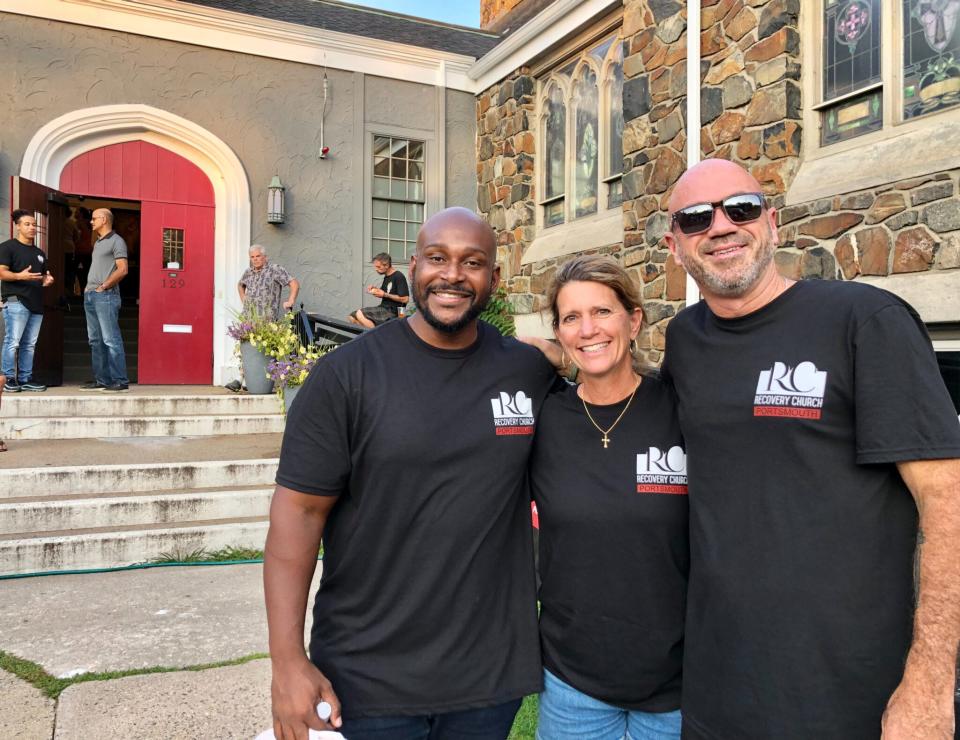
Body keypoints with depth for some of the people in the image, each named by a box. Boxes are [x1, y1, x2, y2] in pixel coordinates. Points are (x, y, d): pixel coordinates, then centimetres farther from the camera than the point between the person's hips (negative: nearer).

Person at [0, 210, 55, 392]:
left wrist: (47, 280, 7)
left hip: (36, 303, 7)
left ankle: (25, 379, 9)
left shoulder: (39, 253, 23)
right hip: (16, 301, -7)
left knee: (30, 344, 6)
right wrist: (20, 276, -25)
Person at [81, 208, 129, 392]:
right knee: (95, 340, 8)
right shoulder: (98, 243, 21)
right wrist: (89, 287, 10)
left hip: (105, 296, -9)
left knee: (111, 340, -12)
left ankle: (120, 381, -11)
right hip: (90, 295, 9)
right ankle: (102, 380, 12)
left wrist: (103, 286, -13)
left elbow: (122, 269, -13)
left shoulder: (116, 241, -4)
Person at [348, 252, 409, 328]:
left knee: (360, 314, -24)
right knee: (352, 317, 2)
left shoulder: (398, 277, -12)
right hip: (383, 308, 10)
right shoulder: (386, 277, 15)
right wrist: (374, 289, 5)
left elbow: (405, 299, -19)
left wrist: (385, 295, -16)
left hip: (392, 311, -10)